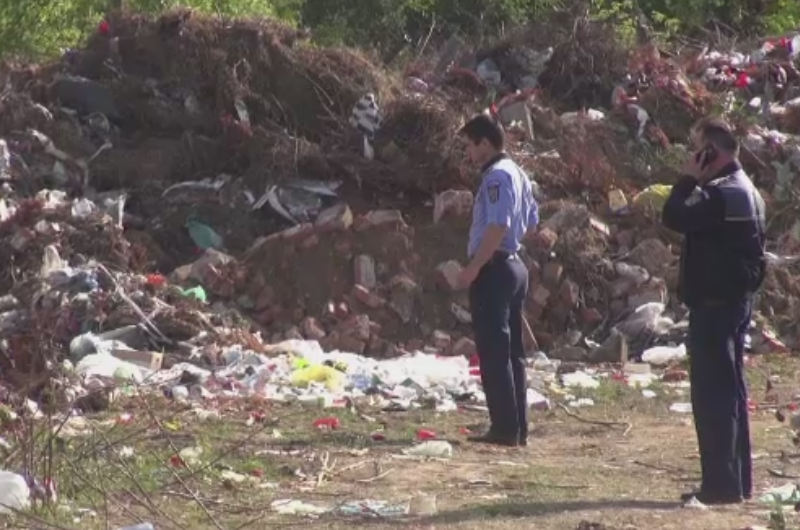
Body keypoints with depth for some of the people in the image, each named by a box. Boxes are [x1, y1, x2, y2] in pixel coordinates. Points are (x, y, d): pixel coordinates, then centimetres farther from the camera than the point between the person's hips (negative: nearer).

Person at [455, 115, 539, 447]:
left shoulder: (496, 176, -15)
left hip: (493, 270, -10)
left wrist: (473, 268, -23)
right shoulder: (517, 174, 15)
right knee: (511, 351, 11)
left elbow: (497, 226, -25)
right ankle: (517, 429, 14)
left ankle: (505, 430, -8)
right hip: (514, 266, 10)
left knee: (494, 353, -7)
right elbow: (531, 221, 22)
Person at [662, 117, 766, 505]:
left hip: (714, 304, -10)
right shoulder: (743, 190, 15)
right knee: (729, 392, 14)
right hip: (734, 300, 10)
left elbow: (675, 217, -23)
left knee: (712, 393, -8)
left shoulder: (722, 194, -18)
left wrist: (689, 178, -12)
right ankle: (736, 481, 20)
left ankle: (721, 484, -9)